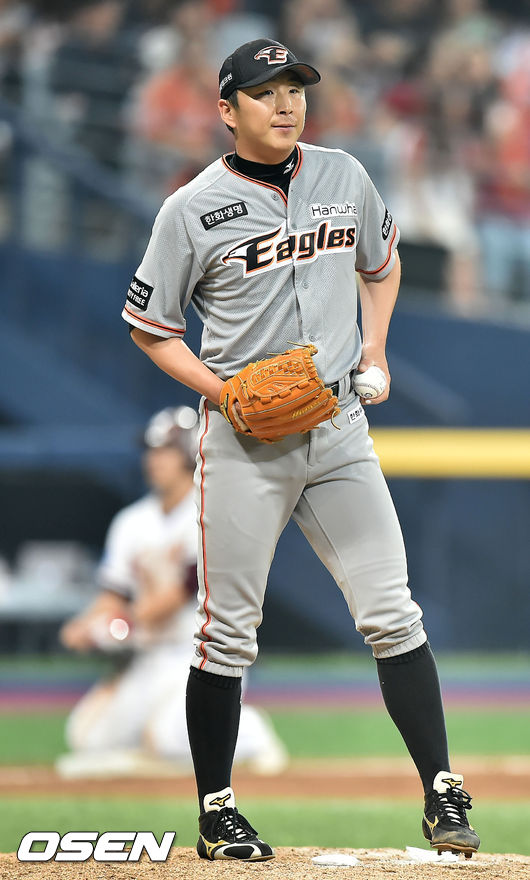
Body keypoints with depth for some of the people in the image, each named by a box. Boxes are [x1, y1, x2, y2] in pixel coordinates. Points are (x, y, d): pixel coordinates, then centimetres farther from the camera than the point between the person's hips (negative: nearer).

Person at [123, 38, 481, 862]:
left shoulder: (344, 177, 5)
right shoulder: (192, 210, -6)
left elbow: (381, 262, 23)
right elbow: (149, 326, 2)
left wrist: (374, 352, 7)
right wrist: (224, 391, -12)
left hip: (339, 430, 3)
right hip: (243, 441, -3)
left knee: (392, 614, -3)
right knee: (228, 632, 1)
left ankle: (444, 796, -1)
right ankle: (217, 812, 12)